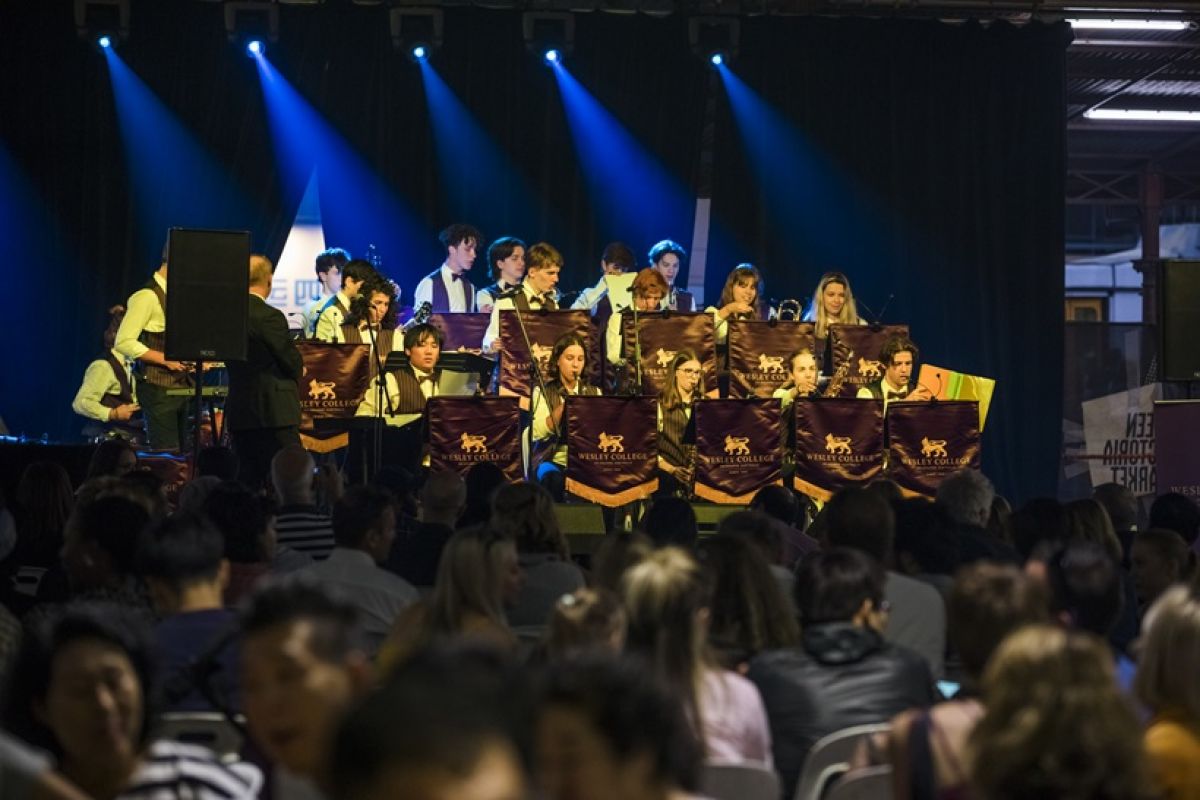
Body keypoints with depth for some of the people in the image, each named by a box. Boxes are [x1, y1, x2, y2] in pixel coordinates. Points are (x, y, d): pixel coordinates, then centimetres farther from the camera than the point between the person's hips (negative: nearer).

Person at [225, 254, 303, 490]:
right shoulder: (270, 316, -14)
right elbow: (293, 362, -10)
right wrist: (298, 370, 14)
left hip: (239, 412, 7)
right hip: (275, 412, -7)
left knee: (247, 480, 9)